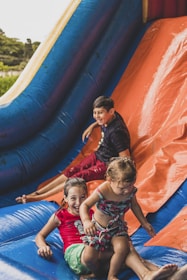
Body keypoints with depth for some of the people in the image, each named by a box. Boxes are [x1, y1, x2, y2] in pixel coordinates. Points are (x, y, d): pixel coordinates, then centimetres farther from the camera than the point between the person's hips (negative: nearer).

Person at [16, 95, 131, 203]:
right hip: (98, 155, 9)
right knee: (71, 171, -4)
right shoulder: (110, 117, -3)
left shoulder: (116, 132, -30)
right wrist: (93, 125, 18)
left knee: (78, 177, -17)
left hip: (107, 165, -9)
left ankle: (40, 197, -15)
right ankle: (37, 192, -7)